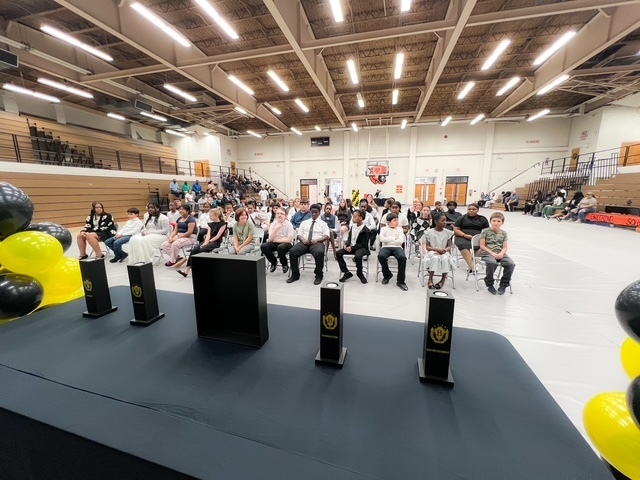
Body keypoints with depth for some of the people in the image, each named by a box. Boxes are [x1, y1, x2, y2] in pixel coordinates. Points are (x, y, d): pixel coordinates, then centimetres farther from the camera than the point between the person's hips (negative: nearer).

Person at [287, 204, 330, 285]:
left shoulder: (323, 223, 14)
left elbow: (326, 236, 2)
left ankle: (318, 275, -18)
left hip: (317, 243, -2)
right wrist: (303, 239, -10)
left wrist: (317, 240, -16)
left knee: (319, 252, -38)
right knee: (292, 251, -25)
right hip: (304, 242, 3)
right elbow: (299, 234, 13)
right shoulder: (304, 222, 21)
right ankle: (295, 275, -10)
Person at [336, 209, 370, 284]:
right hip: (351, 246, 7)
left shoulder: (365, 230, -12)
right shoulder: (353, 226, 10)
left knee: (358, 256, -39)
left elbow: (363, 244, -15)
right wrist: (346, 244, -5)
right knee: (338, 253, -15)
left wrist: (352, 247, -23)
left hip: (361, 248, -7)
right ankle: (347, 273, -6)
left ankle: (359, 273, -8)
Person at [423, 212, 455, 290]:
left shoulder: (448, 232, 6)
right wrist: (437, 249, -18)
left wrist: (445, 250, -18)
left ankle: (443, 279, -13)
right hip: (432, 252, -2)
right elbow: (427, 247, -3)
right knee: (435, 258, -36)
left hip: (444, 252, 2)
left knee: (445, 259, -34)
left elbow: (449, 246, 5)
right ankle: (430, 280, -23)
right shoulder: (429, 232, -1)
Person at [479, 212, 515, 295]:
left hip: (500, 253, 4)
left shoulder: (504, 233, 13)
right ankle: (489, 284, -14)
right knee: (492, 262, -36)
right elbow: (482, 246, -3)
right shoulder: (485, 231, 2)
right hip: (487, 253, -4)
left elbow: (505, 247, 6)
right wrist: (492, 253, -14)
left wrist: (501, 253, -15)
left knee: (511, 264, -24)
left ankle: (503, 285, -2)